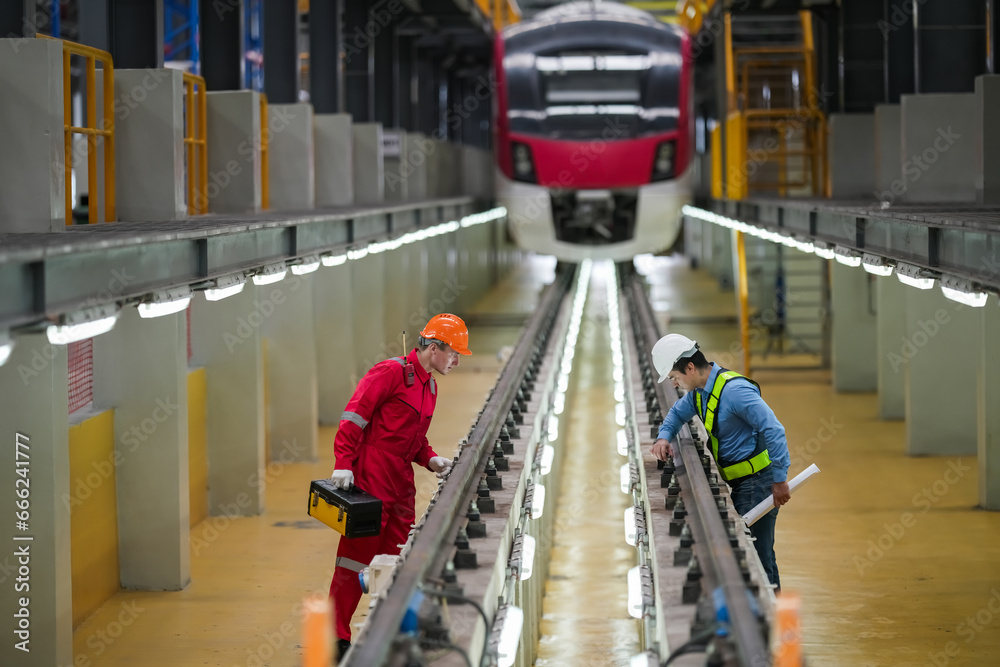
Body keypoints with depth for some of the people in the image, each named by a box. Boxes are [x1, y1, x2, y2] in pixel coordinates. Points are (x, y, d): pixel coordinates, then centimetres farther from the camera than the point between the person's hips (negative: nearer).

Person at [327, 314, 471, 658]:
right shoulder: (391, 372, -12)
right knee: (356, 557, -4)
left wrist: (429, 459, 7)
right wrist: (343, 464, -23)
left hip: (401, 486, 9)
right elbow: (354, 416, -16)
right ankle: (336, 636, 1)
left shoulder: (429, 386, 16)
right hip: (370, 482, -9)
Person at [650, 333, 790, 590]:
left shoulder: (733, 389, -22)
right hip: (740, 482, 10)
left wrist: (779, 480, -25)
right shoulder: (700, 390, 9)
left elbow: (774, 430, -25)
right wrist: (664, 437, 8)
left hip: (758, 480, -10)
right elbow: (677, 413, 30)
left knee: (756, 554, -12)